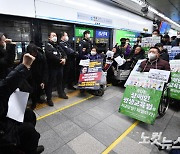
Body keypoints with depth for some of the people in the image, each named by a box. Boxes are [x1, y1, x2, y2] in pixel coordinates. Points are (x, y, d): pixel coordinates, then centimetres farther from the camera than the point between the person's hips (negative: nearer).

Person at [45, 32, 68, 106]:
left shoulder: (58, 46, 19)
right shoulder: (48, 46, -5)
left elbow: (64, 53, 11)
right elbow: (51, 56, -21)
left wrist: (64, 59, -11)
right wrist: (60, 60, -16)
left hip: (60, 66, 7)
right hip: (52, 67, -7)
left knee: (60, 81, 19)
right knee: (50, 82, -2)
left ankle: (61, 93, 37)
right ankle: (49, 98, 8)